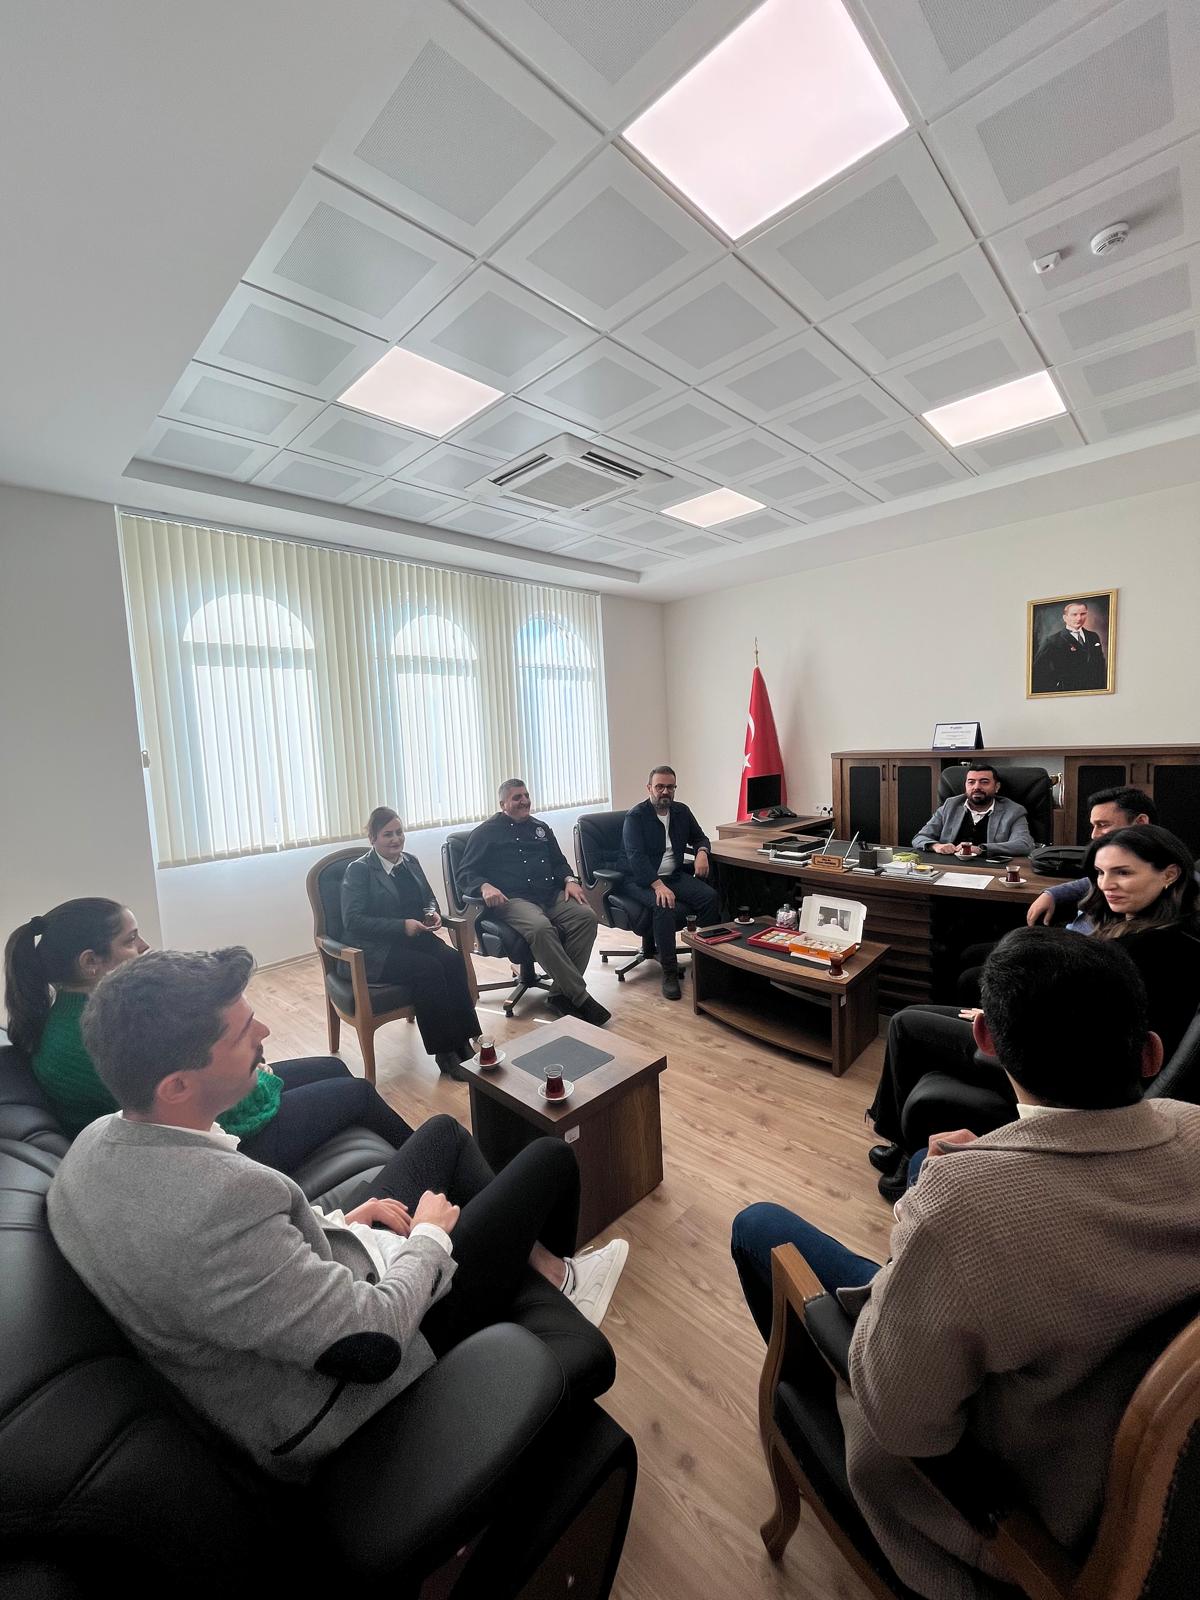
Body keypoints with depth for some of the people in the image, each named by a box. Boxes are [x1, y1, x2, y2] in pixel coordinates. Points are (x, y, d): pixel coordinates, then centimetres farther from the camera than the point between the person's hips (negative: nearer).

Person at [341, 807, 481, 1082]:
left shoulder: (411, 861, 14)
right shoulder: (358, 870, -4)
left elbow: (429, 898, 23)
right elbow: (353, 921, -13)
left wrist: (432, 913, -2)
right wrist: (402, 926, -21)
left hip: (415, 938, 5)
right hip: (376, 950, -5)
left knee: (453, 960, -24)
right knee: (429, 968, -30)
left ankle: (464, 1043, -21)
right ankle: (446, 1054, -22)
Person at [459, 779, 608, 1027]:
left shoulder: (541, 827, 25)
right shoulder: (486, 832, 10)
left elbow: (558, 861, 30)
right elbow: (465, 873, 4)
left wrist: (570, 880, 8)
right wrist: (485, 886, -18)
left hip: (551, 895, 5)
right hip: (513, 899, -5)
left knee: (586, 916, -24)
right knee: (541, 928, -37)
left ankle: (561, 993, -20)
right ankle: (580, 997, -28)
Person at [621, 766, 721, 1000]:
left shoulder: (681, 811, 10)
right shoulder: (635, 816, -10)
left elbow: (699, 837, 24)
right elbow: (636, 856, -21)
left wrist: (702, 852, -2)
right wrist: (658, 885, -33)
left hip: (673, 875, 6)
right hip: (641, 880, -6)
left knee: (710, 897, -19)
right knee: (664, 906, -35)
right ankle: (669, 972, -24)